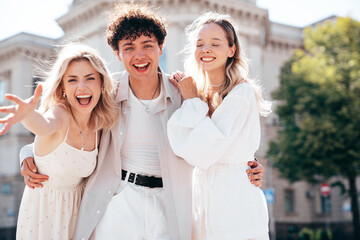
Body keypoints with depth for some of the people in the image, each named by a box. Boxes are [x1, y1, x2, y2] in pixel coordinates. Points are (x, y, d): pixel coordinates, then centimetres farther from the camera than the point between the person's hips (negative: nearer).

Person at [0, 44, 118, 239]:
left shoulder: (98, 124, -7)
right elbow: (44, 126, -49)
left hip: (76, 206, 4)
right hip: (43, 206, -4)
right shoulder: (60, 115, -22)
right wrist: (28, 115, -69)